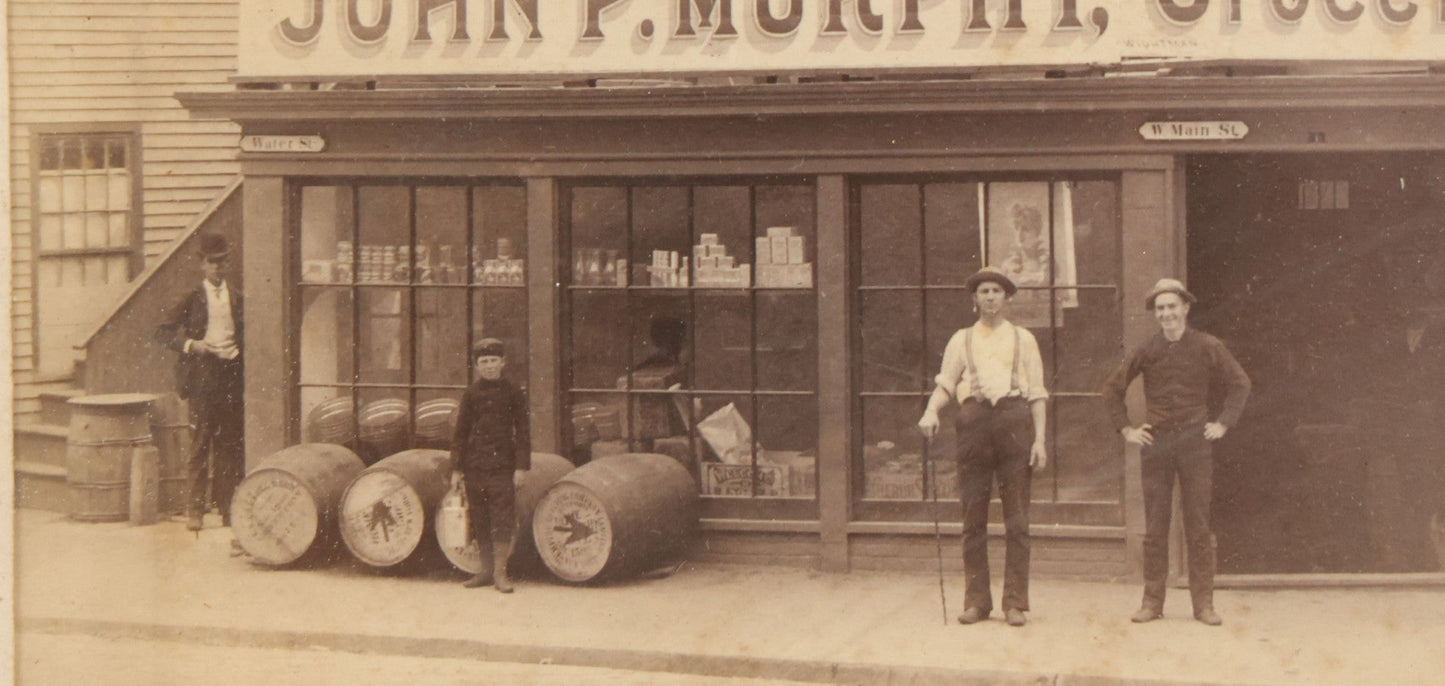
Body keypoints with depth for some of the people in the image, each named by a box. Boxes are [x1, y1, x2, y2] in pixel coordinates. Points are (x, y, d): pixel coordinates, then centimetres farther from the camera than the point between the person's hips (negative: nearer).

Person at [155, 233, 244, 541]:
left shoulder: (238, 298, 13)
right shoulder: (192, 298, 6)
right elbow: (163, 330, 5)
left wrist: (239, 345, 1)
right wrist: (190, 345, -9)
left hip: (232, 375, 2)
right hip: (203, 376, -2)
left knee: (230, 445, 2)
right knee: (200, 443, -4)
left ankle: (227, 507, 8)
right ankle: (195, 508, 0)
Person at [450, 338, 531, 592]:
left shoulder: (513, 394, 2)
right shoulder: (471, 394, 6)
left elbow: (522, 432, 3)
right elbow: (460, 432, 8)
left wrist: (521, 466, -4)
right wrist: (457, 467, 2)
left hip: (502, 466, -2)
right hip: (474, 465, 2)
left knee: (502, 519, -5)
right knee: (480, 519, 6)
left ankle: (500, 572, -2)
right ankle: (486, 570, 15)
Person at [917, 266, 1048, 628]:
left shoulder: (1022, 339, 16)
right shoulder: (961, 340, 18)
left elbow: (1037, 392, 11)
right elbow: (945, 383, 8)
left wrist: (1039, 439, 0)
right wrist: (931, 411, -13)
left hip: (1015, 419, -1)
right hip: (974, 418, 1)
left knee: (1017, 519, -3)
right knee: (973, 518, 0)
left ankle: (1015, 603, -1)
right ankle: (976, 601, 5)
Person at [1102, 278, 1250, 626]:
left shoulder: (1207, 347, 0)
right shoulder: (1146, 351, 4)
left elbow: (1240, 383, 10)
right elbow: (1112, 388, 14)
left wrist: (1223, 423, 2)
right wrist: (1126, 429, 7)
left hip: (1194, 441, -1)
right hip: (1155, 442, 1)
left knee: (1199, 525, 0)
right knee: (1154, 526, 2)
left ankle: (1204, 602, 5)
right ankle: (1152, 601, 8)